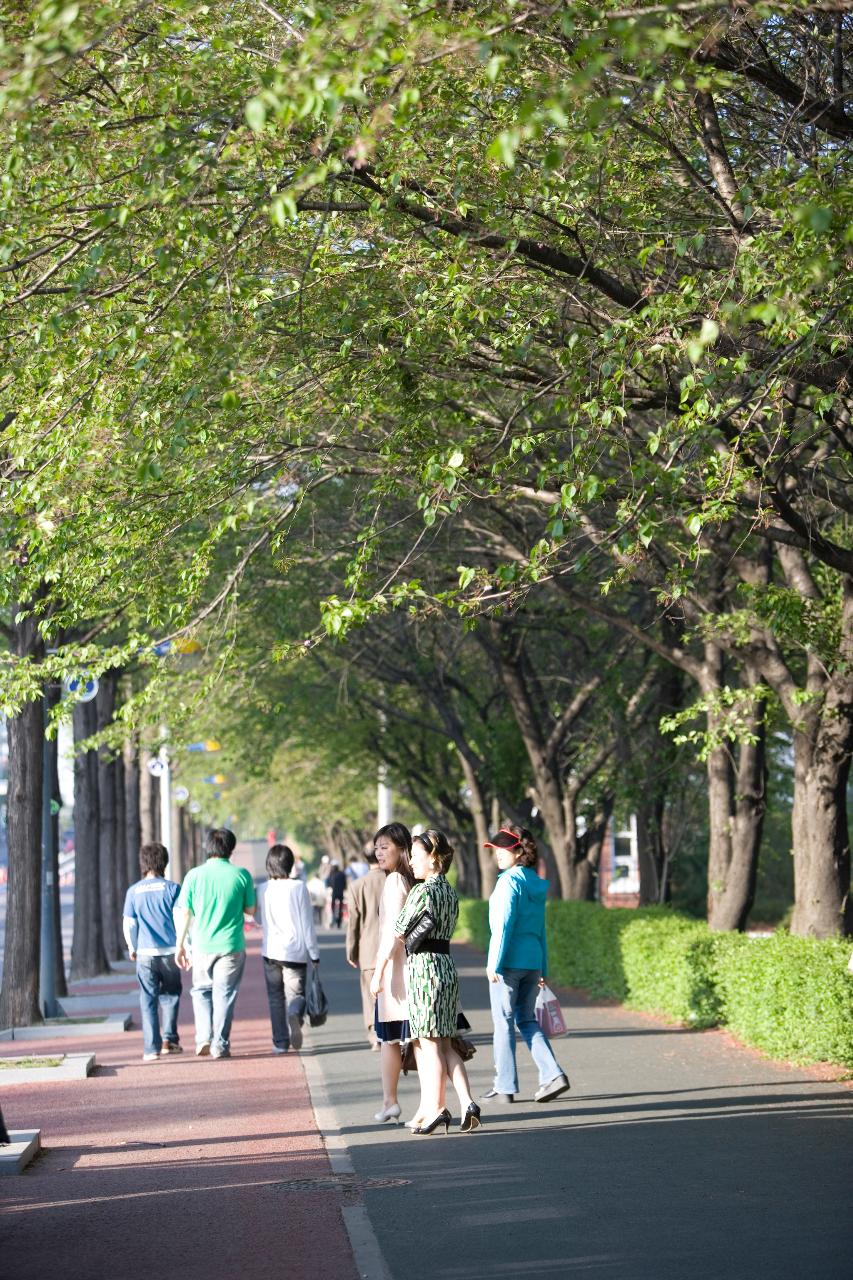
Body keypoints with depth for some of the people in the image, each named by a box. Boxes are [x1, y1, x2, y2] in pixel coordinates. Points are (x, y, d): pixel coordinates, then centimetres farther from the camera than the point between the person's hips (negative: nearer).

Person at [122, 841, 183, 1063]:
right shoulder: (172, 888, -2)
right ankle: (169, 1039, 13)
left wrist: (132, 948, 20)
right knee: (170, 994, 19)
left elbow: (128, 924, 5)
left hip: (145, 953, 0)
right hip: (170, 951, 0)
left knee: (148, 1000, 3)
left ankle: (151, 1048, -1)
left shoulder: (133, 891, 2)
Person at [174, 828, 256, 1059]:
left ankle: (204, 1038, 3)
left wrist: (180, 944, 7)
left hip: (202, 945, 1)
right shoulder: (241, 875, -5)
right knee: (224, 994, 8)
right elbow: (250, 910, 3)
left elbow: (184, 913, -2)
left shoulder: (194, 875, -4)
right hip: (231, 945, -1)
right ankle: (220, 1045, 7)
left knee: (201, 990, 17)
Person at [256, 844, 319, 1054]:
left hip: (271, 951, 2)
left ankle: (280, 1043, 10)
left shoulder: (263, 890, 0)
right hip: (295, 950, -2)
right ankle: (295, 1015, -27)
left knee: (275, 998, 12)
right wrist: (314, 953, 1)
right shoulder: (298, 887, -8)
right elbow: (307, 924, -5)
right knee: (296, 993, 6)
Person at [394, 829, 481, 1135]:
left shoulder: (424, 891, -12)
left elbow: (400, 932, -9)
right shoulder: (450, 892, 14)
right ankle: (467, 1103, -1)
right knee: (445, 1045, 10)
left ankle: (436, 1110, 1)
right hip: (446, 963, 8)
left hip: (423, 965, -8)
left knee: (429, 1044, -2)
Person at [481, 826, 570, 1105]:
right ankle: (553, 1074, 1)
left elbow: (503, 924, -16)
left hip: (509, 960, -8)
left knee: (504, 1022, 1)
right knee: (527, 1020, 14)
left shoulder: (510, 881, -11)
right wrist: (543, 969, 20)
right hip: (533, 960, 8)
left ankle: (504, 1087, 6)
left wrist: (494, 962, -14)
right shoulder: (536, 884, 13)